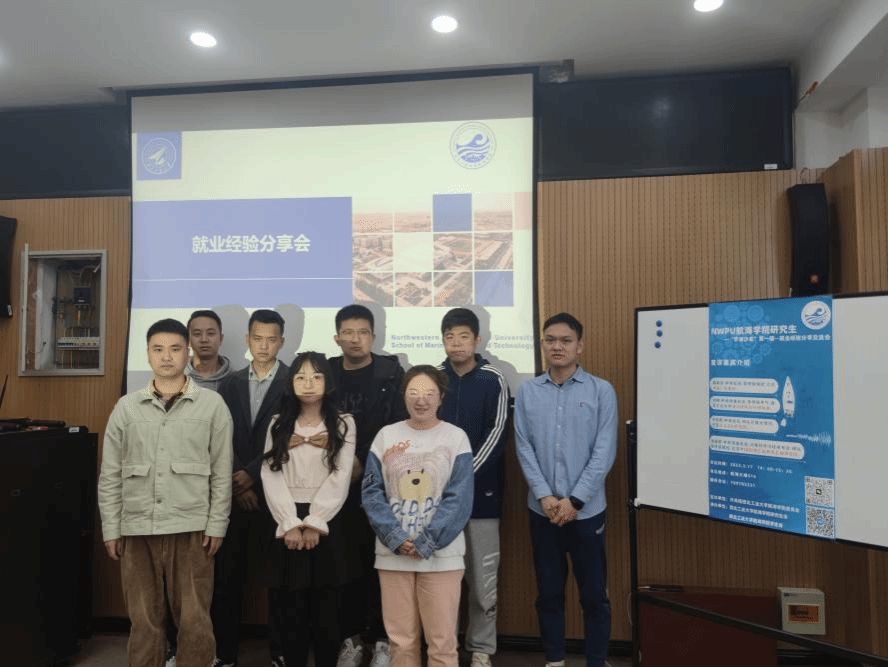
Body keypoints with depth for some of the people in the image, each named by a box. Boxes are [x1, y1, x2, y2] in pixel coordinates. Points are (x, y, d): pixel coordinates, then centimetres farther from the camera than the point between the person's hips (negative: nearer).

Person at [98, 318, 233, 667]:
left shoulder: (212, 404, 0)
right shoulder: (127, 406, 6)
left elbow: (222, 473, 1)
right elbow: (110, 475, 8)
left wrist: (216, 525, -3)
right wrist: (111, 529, 4)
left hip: (191, 528, -2)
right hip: (137, 529, 2)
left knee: (194, 622, 3)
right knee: (144, 622, 10)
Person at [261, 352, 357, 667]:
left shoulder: (343, 424, 3)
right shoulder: (278, 425, 8)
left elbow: (340, 479, -5)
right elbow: (271, 477, -1)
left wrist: (314, 524, -12)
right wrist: (291, 525, -11)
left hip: (326, 525, -1)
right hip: (287, 524, 1)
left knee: (326, 610, 3)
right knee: (290, 610, 4)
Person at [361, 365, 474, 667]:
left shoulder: (456, 437, -3)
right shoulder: (386, 435, 4)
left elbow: (459, 498, -7)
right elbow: (371, 491, 1)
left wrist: (425, 543, -13)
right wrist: (395, 537, -11)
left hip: (441, 554, -2)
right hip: (393, 553, 2)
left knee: (441, 641, 4)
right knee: (400, 640, 11)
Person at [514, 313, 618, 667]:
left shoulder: (601, 391, -4)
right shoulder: (527, 392, 1)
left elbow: (604, 452, -7)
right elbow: (524, 448, -1)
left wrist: (574, 500, -12)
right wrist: (545, 496, -10)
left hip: (586, 510, -1)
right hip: (541, 510, 2)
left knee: (594, 594, 9)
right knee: (548, 592, 14)